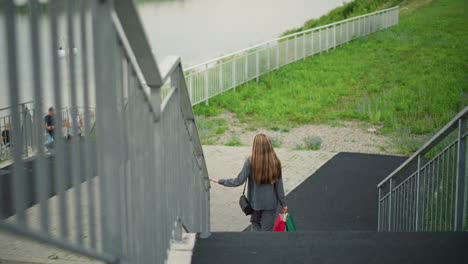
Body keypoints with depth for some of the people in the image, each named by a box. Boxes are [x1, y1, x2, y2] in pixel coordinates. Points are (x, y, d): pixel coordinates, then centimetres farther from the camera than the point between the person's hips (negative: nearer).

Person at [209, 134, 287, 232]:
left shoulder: (250, 161, -16)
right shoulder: (275, 162, -11)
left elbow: (239, 181, -13)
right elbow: (279, 186, -5)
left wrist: (220, 181, 0)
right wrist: (283, 204, 7)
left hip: (255, 202, 0)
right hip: (270, 203, 0)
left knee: (255, 225, 22)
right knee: (267, 229, 11)